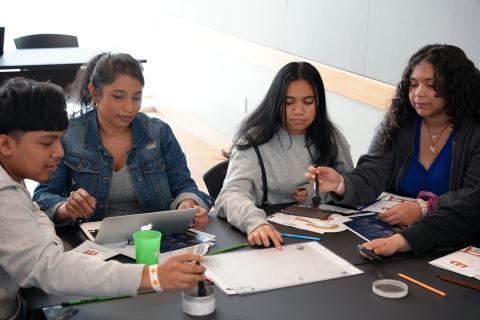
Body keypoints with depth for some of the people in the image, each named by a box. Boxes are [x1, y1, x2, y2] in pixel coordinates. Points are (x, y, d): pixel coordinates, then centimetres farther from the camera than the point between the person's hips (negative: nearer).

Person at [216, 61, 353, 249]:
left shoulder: (330, 137, 7)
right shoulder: (254, 141, -7)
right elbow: (231, 195, -20)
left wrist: (319, 194, -5)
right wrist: (255, 222, -40)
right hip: (274, 235, -2)